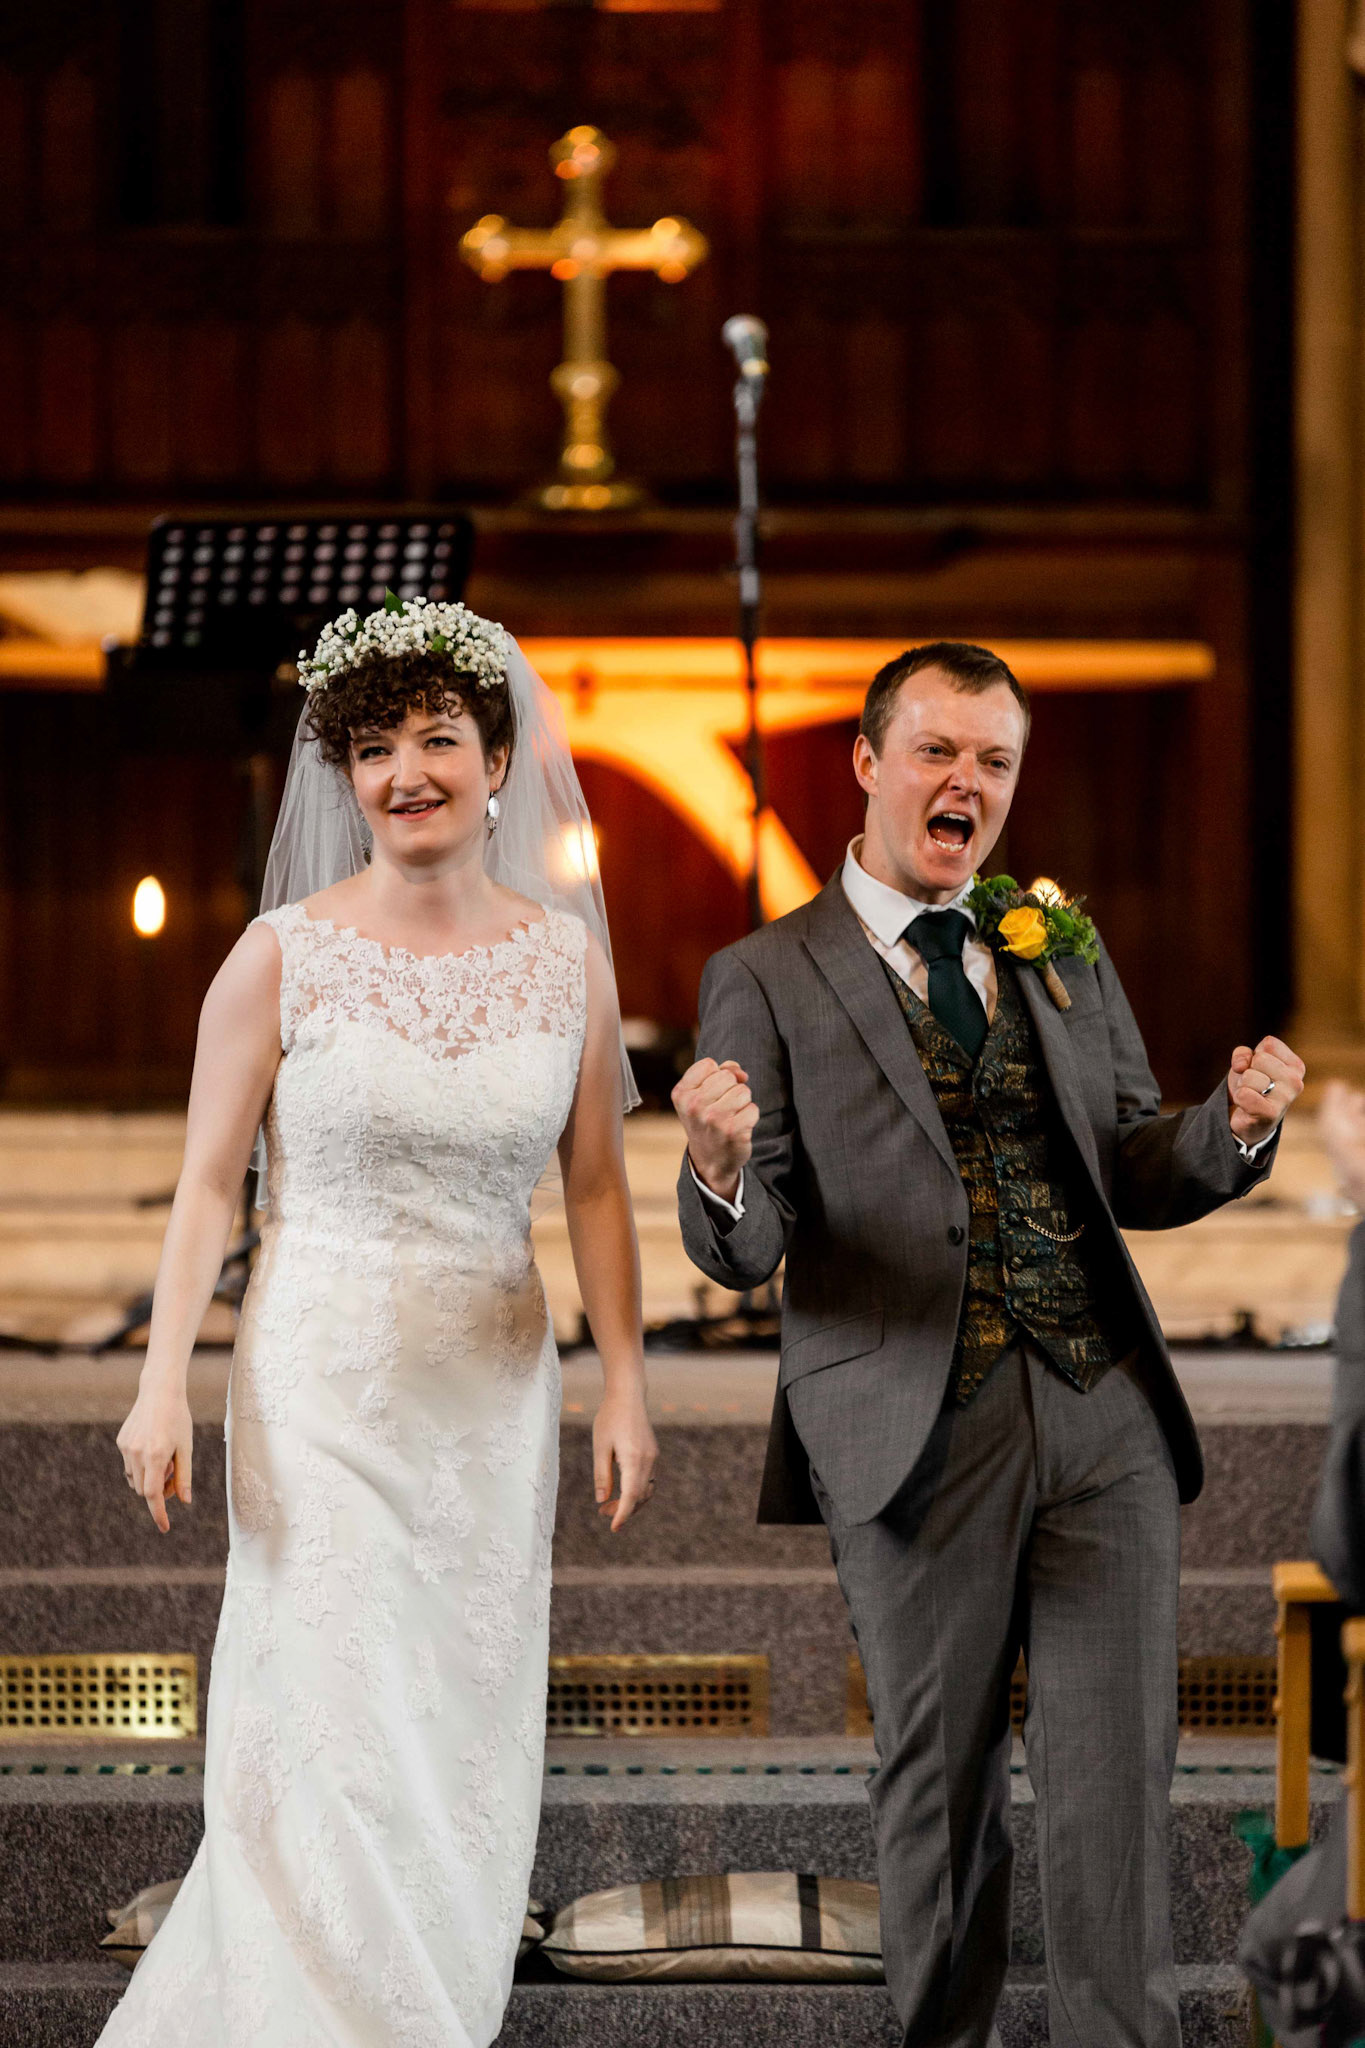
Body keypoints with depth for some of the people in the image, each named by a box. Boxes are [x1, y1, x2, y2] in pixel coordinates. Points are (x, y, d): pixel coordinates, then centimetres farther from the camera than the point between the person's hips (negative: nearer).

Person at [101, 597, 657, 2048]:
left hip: (495, 1397, 3)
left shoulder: (564, 955, 3)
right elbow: (209, 1179, -3)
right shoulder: (285, 956, -6)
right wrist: (164, 1381, -11)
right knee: (337, 1735, -5)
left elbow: (594, 1185, 8)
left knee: (467, 1744, 8)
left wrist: (625, 1382, 3)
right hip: (323, 1385, -3)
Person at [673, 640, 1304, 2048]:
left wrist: (1236, 1127, -5)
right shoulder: (766, 980, 1)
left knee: (1116, 1787, -1)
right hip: (918, 1435, -3)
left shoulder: (1065, 955, 15)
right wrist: (723, 1169, -27)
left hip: (1103, 1414, 3)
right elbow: (741, 1250, -3)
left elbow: (1132, 1176, 17)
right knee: (940, 1781, 8)